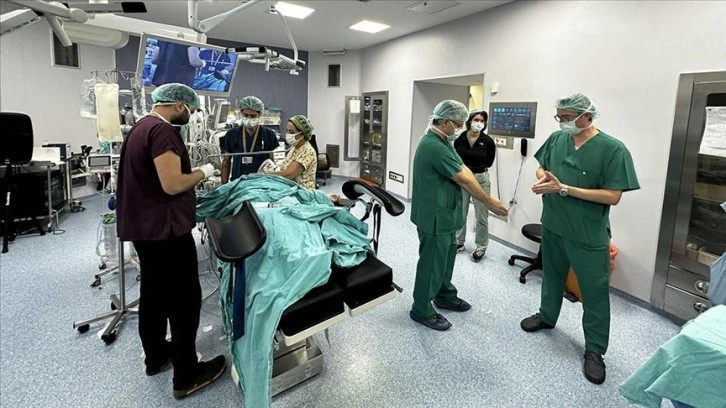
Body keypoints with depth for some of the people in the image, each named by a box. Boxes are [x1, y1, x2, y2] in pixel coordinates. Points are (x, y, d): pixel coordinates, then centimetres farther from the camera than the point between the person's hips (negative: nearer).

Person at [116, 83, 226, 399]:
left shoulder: (142, 126, 14)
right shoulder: (162, 130, -19)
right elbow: (172, 184, -23)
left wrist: (192, 176, 13)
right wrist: (202, 172, -8)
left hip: (143, 225, 10)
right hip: (164, 227, -10)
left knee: (154, 292, 19)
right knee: (185, 299, -2)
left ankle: (155, 356, 34)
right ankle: (186, 376, 8)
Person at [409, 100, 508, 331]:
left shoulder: (444, 142, 9)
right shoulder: (434, 146, -25)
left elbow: (464, 170, 3)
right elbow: (463, 179, -21)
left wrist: (486, 199, -7)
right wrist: (489, 202, -11)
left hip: (445, 214, 10)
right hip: (434, 216, -10)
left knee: (446, 257, 22)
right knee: (432, 262, 2)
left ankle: (445, 296, 40)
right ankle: (421, 310, 17)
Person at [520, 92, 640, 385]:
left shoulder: (612, 149, -16)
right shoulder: (556, 138, -2)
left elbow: (613, 196, -20)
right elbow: (541, 166, 13)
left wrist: (564, 188, -24)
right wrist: (543, 177, -12)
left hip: (589, 236, -5)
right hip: (553, 227, 5)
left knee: (595, 292, 6)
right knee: (552, 275, 23)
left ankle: (595, 350, 21)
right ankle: (547, 316, 46)